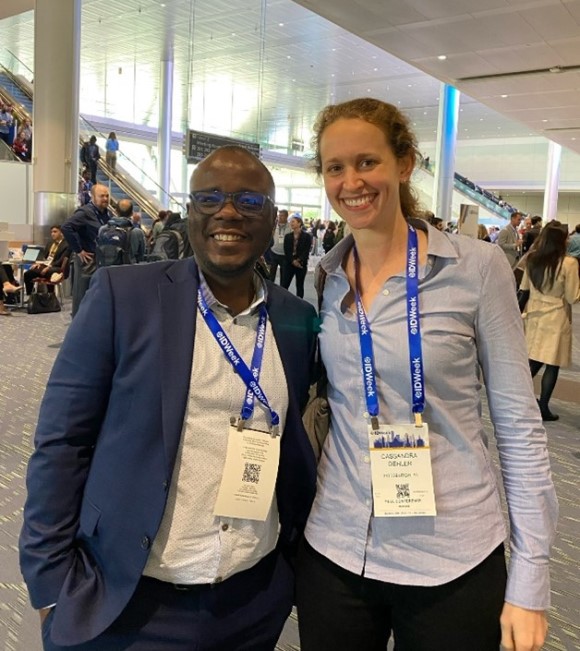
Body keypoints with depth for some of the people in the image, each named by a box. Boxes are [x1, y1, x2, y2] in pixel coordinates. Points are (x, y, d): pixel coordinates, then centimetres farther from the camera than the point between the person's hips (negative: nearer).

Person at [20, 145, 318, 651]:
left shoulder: (297, 319, 1)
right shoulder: (123, 294, -10)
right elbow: (62, 440, -9)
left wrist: (298, 548, 7)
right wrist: (52, 583, -8)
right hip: (129, 602, -3)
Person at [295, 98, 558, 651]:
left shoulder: (477, 267, -9)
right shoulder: (323, 279, 1)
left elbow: (519, 421, -7)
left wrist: (530, 575, -8)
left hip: (453, 562, -2)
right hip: (334, 552, 3)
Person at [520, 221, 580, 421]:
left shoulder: (532, 259, -2)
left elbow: (524, 287, 11)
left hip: (535, 315, 5)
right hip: (556, 319, -5)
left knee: (535, 360, 17)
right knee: (552, 365, 4)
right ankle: (543, 407, 9)